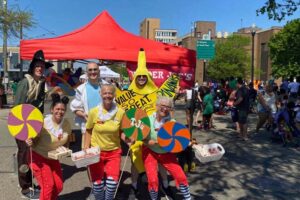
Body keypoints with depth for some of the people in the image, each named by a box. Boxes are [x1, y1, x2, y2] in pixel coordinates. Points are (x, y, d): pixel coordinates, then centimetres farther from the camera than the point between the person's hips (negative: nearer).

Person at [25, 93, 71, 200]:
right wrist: (30, 142, -37)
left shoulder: (67, 124, -8)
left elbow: (66, 143, 6)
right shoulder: (43, 123, -24)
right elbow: (35, 142, -15)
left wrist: (65, 150, -14)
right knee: (48, 186, -11)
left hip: (53, 159, 5)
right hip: (39, 158, -5)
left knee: (59, 186, 6)